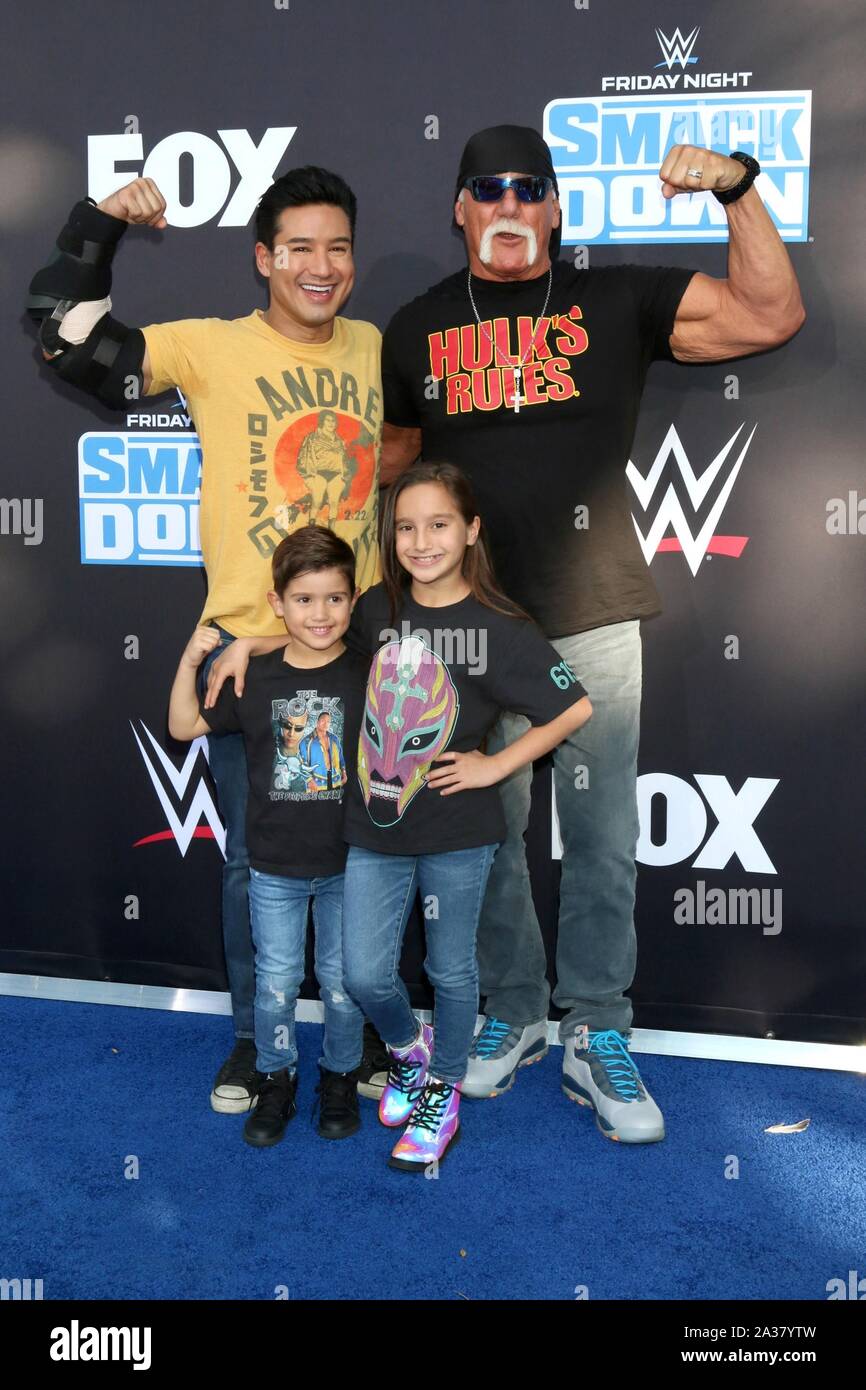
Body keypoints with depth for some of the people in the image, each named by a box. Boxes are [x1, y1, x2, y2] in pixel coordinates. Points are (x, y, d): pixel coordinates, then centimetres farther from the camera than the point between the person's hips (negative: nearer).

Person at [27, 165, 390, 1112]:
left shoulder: (381, 351, 6)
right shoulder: (211, 349, -5)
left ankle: (364, 1032, 33)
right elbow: (64, 338, -9)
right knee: (254, 858, 10)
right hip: (248, 648, -2)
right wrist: (98, 225, -15)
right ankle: (254, 1040, 30)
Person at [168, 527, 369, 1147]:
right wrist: (190, 662, -9)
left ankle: (341, 1077, 35)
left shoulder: (368, 676, -9)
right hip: (274, 867, 1)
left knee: (342, 981, 13)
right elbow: (186, 726, 3)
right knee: (276, 984, 11)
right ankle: (277, 1080, 32)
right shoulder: (255, 679, -5)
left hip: (347, 866, -1)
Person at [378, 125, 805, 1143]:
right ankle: (513, 1012, 29)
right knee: (487, 830, 10)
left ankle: (597, 1036, 20)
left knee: (603, 837, 3)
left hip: (592, 612, -1)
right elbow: (395, 449, 20)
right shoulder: (418, 326, 10)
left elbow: (771, 317, -4)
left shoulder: (617, 300, 3)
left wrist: (738, 190, -13)